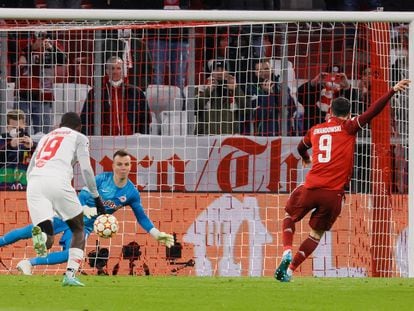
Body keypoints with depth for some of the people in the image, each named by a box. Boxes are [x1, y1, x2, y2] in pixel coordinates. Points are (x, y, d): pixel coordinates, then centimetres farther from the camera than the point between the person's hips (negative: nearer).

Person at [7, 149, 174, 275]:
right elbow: (82, 195, -11)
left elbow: (141, 217, 4)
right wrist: (84, 208, -32)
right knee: (28, 232, -2)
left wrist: (157, 234, -4)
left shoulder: (132, 193, -7)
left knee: (71, 255, -24)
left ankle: (29, 263, -13)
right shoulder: (102, 179, -12)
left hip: (84, 225, 1)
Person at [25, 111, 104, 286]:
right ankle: (70, 274, 0)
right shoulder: (79, 137, 20)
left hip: (34, 182, 4)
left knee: (47, 241, 1)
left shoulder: (45, 138, 34)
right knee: (78, 229, 16)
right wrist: (96, 198, 12)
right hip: (57, 181, -4)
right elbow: (86, 169, 7)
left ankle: (39, 232, -35)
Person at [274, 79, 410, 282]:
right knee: (316, 234, 13)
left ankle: (287, 253, 0)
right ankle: (290, 269, 3)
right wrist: (393, 91, -13)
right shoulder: (347, 128, 2)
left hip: (311, 188, 2)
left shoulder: (315, 130, 15)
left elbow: (301, 147, 37)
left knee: (290, 217, 25)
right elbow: (371, 112, -10)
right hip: (334, 193, -2)